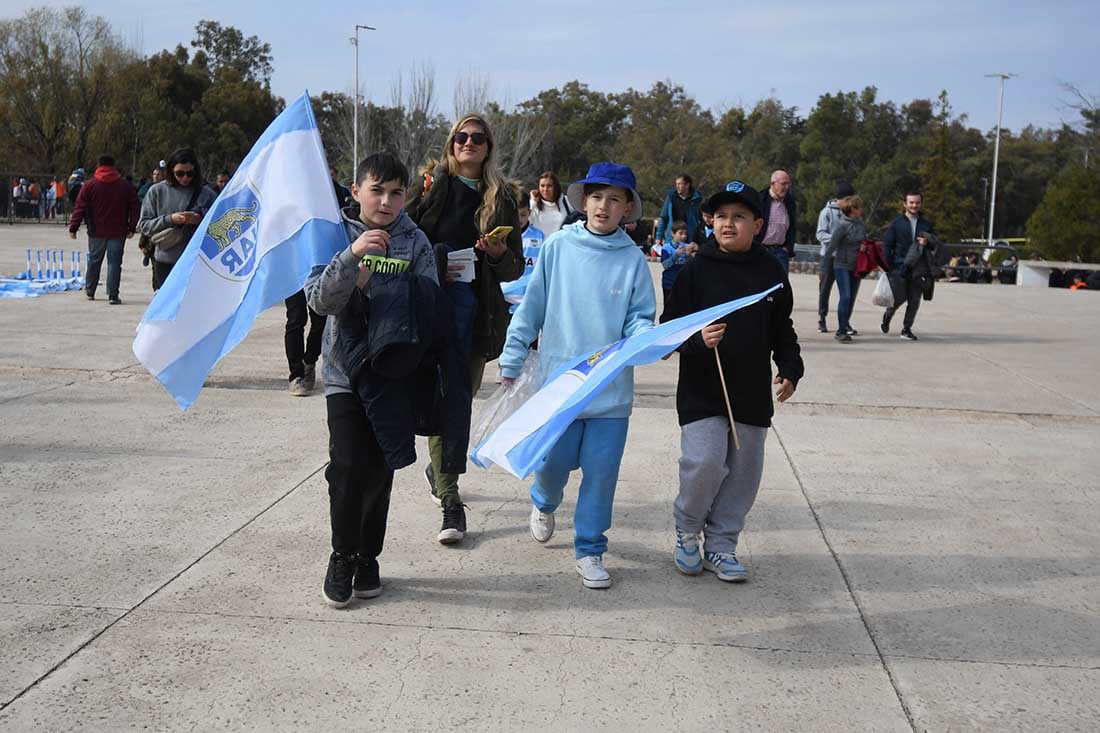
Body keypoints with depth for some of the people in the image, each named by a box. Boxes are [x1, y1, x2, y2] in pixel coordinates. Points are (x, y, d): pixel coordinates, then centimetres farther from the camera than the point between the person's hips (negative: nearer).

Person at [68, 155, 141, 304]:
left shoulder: (90, 185, -1)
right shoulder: (126, 185, 2)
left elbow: (79, 208, -3)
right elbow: (134, 208, 3)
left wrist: (73, 228, 3)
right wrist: (131, 228, 8)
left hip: (96, 231, 0)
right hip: (118, 232, 0)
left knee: (94, 261, 15)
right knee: (114, 262, 0)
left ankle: (89, 291, 27)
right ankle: (113, 296, -6)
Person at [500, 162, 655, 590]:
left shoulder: (632, 259, 0)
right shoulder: (558, 247, -1)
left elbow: (641, 318, 3)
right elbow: (532, 307, 4)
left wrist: (644, 339, -19)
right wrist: (512, 358, 4)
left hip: (612, 387, 0)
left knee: (601, 470, 3)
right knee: (553, 462, 8)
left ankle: (590, 549, 21)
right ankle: (544, 503, 44)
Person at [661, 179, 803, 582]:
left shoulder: (771, 273, 6)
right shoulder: (697, 269, -3)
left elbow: (783, 331, 16)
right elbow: (670, 326, -2)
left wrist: (790, 370, 5)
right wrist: (698, 339, -21)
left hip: (753, 393, 4)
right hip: (702, 390, -3)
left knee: (743, 472, 8)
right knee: (705, 463, -14)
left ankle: (720, 545, 24)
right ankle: (686, 531, 13)